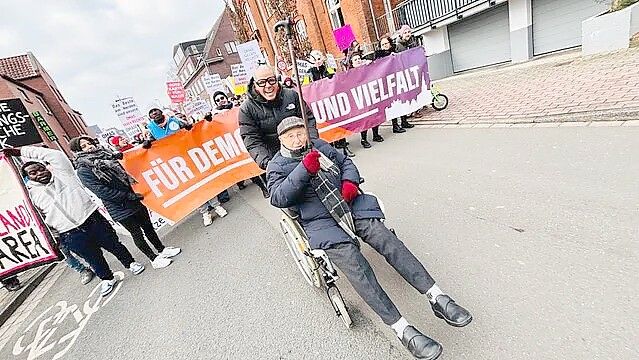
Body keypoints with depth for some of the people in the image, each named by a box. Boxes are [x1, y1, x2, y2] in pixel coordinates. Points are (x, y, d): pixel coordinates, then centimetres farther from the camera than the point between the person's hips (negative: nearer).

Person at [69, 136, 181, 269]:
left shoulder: (106, 155, 7)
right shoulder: (83, 170, -11)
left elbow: (123, 174, 17)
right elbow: (102, 192, -17)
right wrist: (131, 196, -17)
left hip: (134, 202, 5)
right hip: (120, 210, -5)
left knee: (148, 227, 15)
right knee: (137, 234, 8)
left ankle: (162, 249, 32)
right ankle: (154, 259, 23)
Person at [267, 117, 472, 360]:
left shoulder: (320, 146, 21)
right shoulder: (277, 166, 10)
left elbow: (345, 162, 23)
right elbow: (278, 197, -7)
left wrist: (349, 182, 0)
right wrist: (305, 169, -18)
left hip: (351, 204, 4)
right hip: (319, 221, -3)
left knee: (386, 239, -18)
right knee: (354, 263, -25)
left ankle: (438, 298, -14)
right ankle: (404, 331, -24)